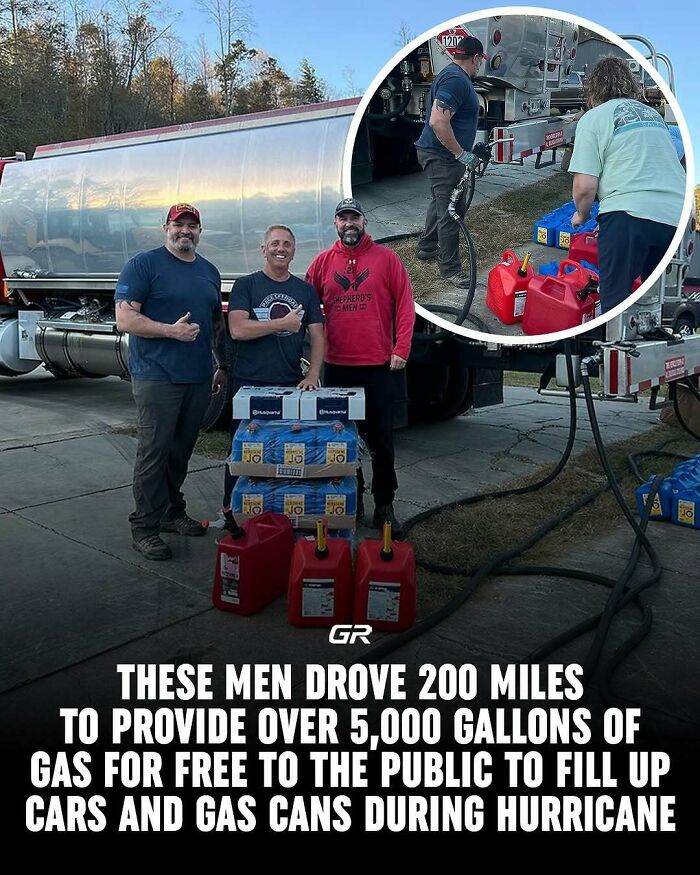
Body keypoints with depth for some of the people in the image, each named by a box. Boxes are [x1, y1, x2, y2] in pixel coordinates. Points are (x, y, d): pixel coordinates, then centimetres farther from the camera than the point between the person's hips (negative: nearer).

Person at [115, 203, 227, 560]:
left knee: (181, 450, 14)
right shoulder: (143, 265, -4)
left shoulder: (209, 271, 17)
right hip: (156, 378, -6)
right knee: (154, 452, -5)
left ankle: (172, 512, 27)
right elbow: (125, 319, -11)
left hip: (199, 379, 6)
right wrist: (171, 330, -21)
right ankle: (145, 528, 3)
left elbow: (218, 323, 24)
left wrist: (223, 365, 19)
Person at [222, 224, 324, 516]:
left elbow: (317, 336, 8)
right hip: (249, 383, -2)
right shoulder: (245, 285, 2)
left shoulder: (305, 290, 13)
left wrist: (313, 375, -6)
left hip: (292, 385, 3)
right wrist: (283, 323, -10)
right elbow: (237, 329, -12)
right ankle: (231, 509, 18)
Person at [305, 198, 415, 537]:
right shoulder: (323, 262, 8)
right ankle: (351, 500, 23)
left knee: (381, 439, 3)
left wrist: (401, 349, -8)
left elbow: (404, 305, -1)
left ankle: (384, 506, 12)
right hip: (336, 366, 2)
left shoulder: (386, 258, 3)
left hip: (378, 365, -2)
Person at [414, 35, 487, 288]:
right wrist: (461, 154, -23)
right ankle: (450, 268, -1)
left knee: (441, 202, 24)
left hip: (438, 154, 11)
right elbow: (438, 121, -29)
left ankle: (426, 247, 39)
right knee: (451, 210, -7)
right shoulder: (456, 80, -19)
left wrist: (463, 151, 29)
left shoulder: (453, 75, 15)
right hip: (442, 156, -11)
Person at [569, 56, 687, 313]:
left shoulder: (593, 118, 5)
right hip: (677, 215, 6)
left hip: (630, 213, -6)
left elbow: (585, 186, -4)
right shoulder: (653, 113, 24)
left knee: (615, 299, 2)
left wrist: (581, 214, 16)